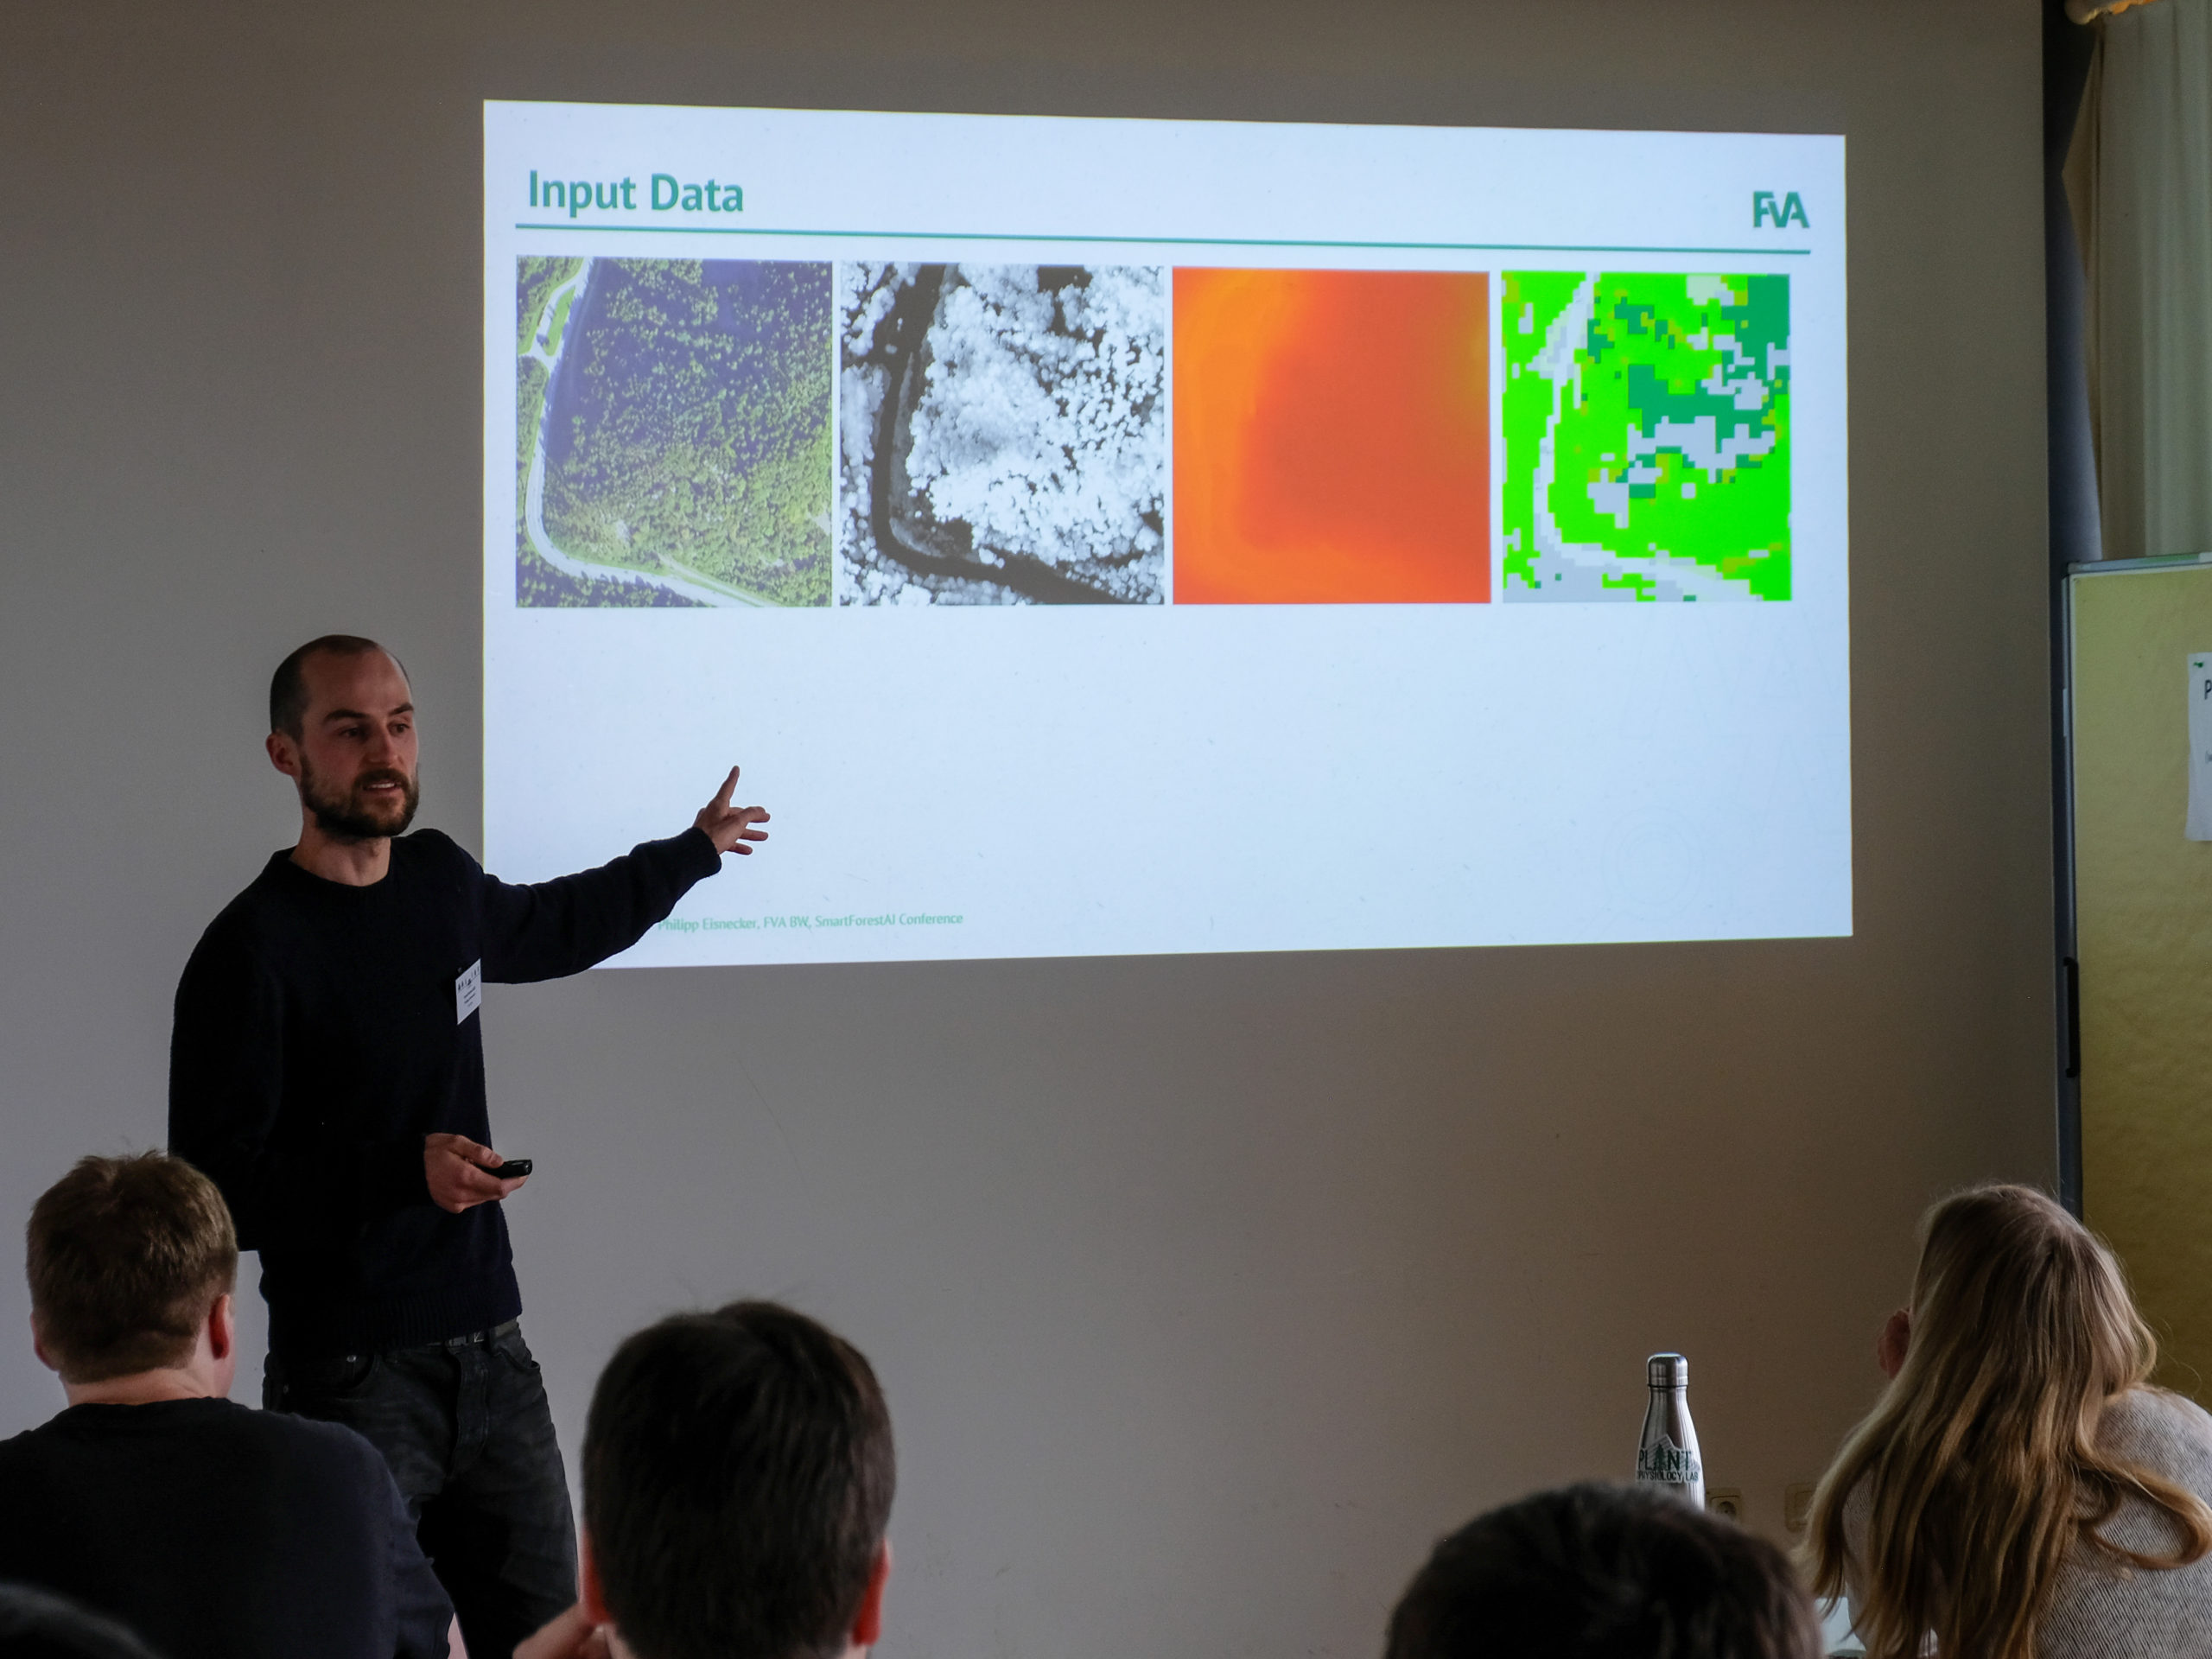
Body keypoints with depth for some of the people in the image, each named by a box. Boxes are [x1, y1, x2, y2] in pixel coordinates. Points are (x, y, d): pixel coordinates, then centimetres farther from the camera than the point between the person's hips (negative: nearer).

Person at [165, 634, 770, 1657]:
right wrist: (404, 1171, -22)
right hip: (350, 1372, -6)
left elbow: (549, 930, 34)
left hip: (492, 1350, 6)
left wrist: (692, 851, 44)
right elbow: (209, 1188, -13)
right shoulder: (252, 949, -12)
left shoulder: (438, 880, 10)